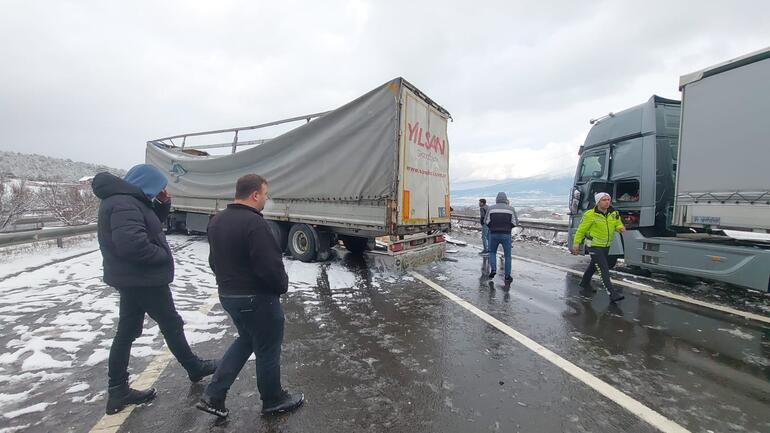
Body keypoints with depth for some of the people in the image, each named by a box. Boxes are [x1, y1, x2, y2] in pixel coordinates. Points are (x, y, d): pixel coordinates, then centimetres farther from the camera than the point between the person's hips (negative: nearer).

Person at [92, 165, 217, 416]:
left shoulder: (125, 199, 10)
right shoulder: (125, 203, -23)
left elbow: (151, 221, 21)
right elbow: (131, 243, -35)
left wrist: (163, 204, 3)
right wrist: (162, 254, -20)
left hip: (131, 278, 10)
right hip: (143, 279, -10)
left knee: (127, 331, 14)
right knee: (172, 325, 7)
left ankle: (118, 391, 24)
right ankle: (194, 369, 26)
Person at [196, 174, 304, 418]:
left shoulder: (217, 221, 6)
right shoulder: (254, 223, -25)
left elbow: (214, 260, 15)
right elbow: (270, 265, -27)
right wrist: (283, 286, -9)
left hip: (228, 295, 9)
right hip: (258, 298, -9)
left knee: (246, 341, 26)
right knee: (267, 350, 10)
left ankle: (213, 397, 26)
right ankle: (273, 401, 29)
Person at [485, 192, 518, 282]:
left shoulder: (491, 208, -1)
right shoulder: (511, 208, -2)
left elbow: (486, 221, 1)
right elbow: (515, 223, 0)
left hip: (493, 235, 1)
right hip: (506, 235, -1)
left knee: (492, 252, 21)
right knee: (507, 256, 12)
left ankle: (493, 269, 1)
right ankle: (507, 276, 14)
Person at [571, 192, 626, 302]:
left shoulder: (614, 213, 0)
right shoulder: (590, 215, -18)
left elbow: (618, 224, 12)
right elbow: (581, 230, -12)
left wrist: (620, 228, -13)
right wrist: (576, 244, -10)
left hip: (606, 245, 7)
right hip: (594, 246, -7)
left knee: (594, 265, 24)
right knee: (604, 269, -12)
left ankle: (585, 282, 45)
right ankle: (612, 294, -12)